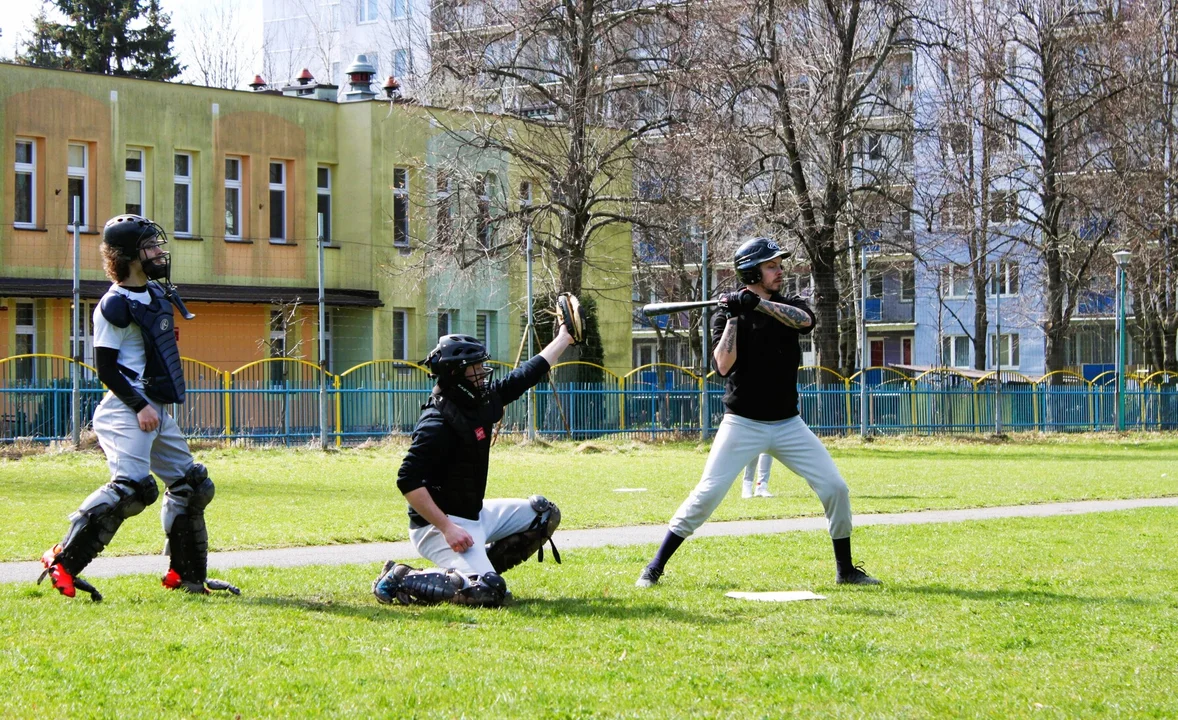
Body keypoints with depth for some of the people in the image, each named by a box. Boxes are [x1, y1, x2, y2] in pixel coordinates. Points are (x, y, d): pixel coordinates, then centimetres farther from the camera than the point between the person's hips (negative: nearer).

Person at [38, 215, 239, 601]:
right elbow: (106, 368, -15)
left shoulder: (158, 292, 14)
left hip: (156, 410, 10)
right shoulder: (115, 305, -12)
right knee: (130, 486, -24)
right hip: (126, 410, -10)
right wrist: (140, 406, -20)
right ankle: (63, 562, -19)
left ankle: (187, 575, 21)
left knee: (191, 483, 12)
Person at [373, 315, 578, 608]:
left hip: (476, 515, 10)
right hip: (439, 524, -10)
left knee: (544, 514, 15)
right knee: (488, 593, -24)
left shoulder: (483, 401, 4)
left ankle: (478, 570, 12)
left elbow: (527, 375, 17)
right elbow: (408, 481, -28)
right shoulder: (438, 422, -23)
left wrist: (564, 338, 23)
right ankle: (401, 580, -7)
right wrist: (447, 528, -30)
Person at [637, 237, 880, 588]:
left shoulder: (788, 306, 6)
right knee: (706, 494, -12)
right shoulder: (727, 314, -3)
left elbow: (804, 321, -20)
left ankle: (845, 570, 12)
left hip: (788, 424, 3)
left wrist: (758, 303, -28)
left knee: (835, 488, -3)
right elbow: (724, 366, -19)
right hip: (742, 424, -3)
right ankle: (655, 567, -2)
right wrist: (734, 317, -22)